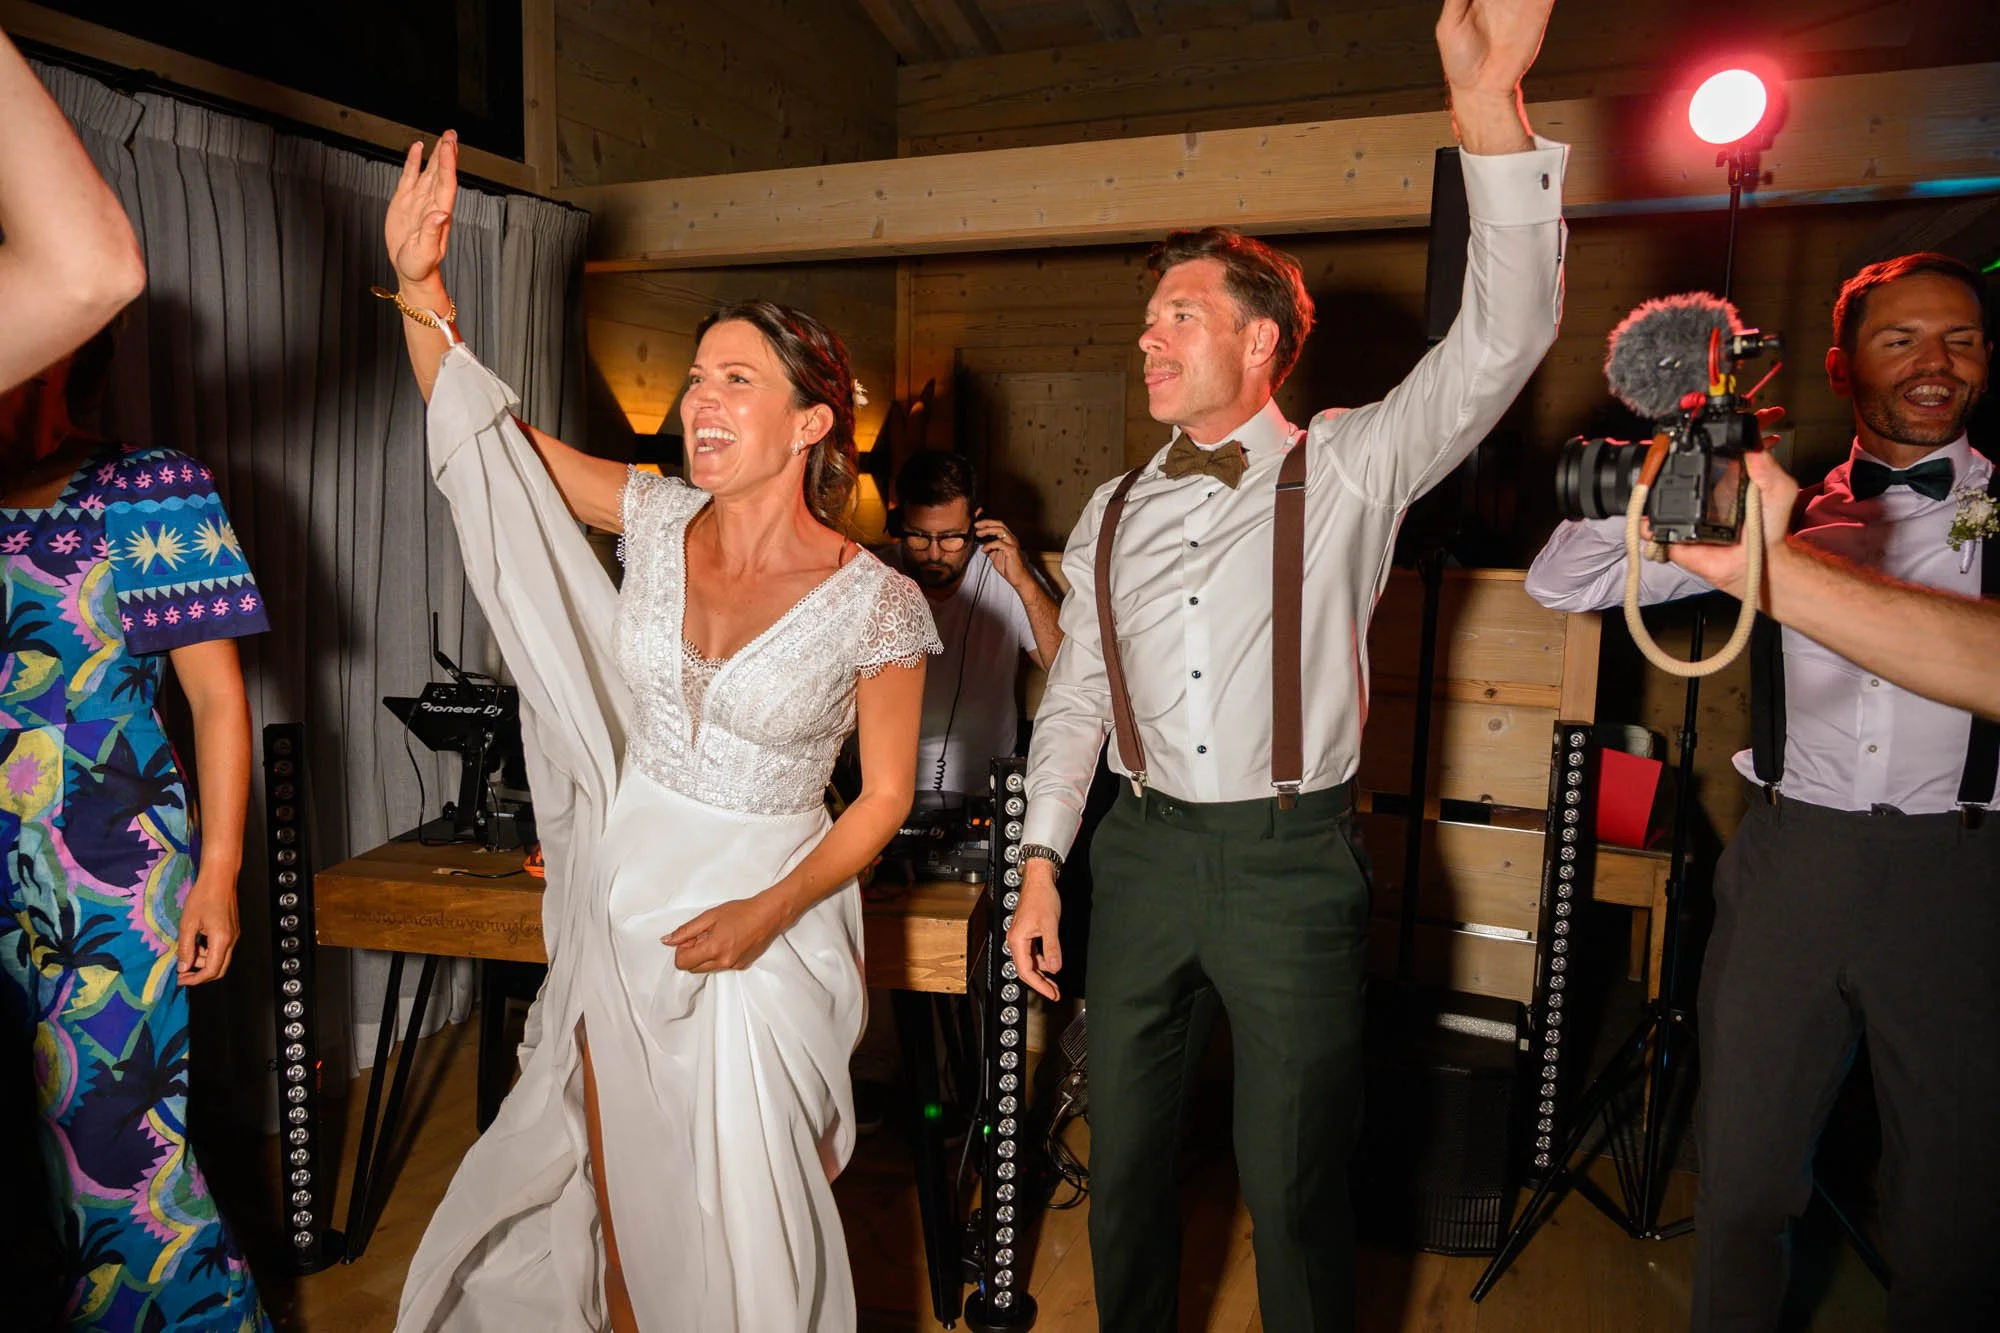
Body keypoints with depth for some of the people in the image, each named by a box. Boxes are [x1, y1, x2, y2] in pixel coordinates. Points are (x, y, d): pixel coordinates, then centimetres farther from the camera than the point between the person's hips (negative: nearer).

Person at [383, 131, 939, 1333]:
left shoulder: (877, 603, -17)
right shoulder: (661, 521, -5)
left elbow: (886, 796, -9)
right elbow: (482, 428, 0)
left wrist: (770, 912, -19)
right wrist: (420, 282, -13)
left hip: (764, 914, -4)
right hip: (625, 889, 4)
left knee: (745, 1200, 10)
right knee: (616, 1178, 20)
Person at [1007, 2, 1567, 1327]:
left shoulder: (1349, 470, -3)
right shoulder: (1113, 515, 9)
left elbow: (1503, 338, -16)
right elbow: (1075, 698, 11)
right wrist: (1041, 862, 4)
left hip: (1294, 862, -4)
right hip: (1144, 850, 4)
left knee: (1294, 1180, 9)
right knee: (1124, 1154, 17)